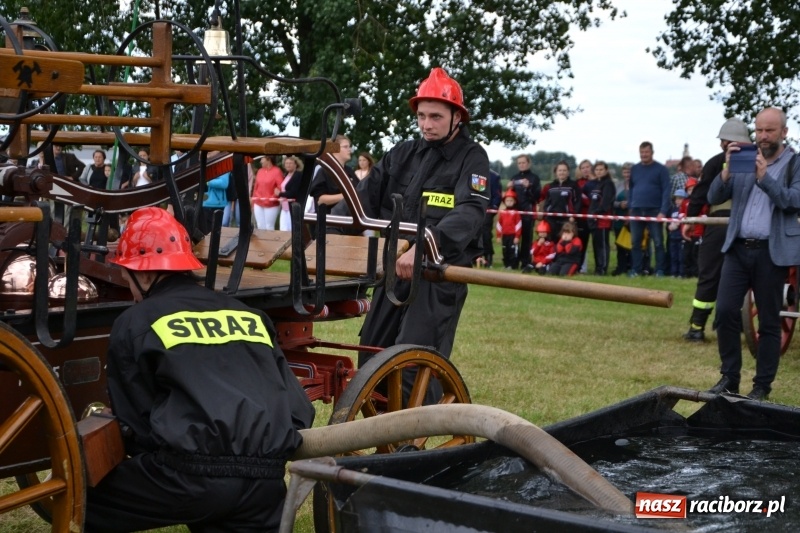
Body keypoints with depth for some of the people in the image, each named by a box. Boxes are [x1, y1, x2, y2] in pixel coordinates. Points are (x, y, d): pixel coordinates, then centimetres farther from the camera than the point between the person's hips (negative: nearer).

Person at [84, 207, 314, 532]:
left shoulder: (134, 324, 7)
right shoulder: (248, 315, 20)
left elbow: (137, 422, 8)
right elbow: (300, 410, 17)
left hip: (191, 476, -4)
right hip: (267, 479, 5)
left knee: (84, 504, 15)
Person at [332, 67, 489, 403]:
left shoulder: (472, 158, -4)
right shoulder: (402, 154, 11)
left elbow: (469, 213, -22)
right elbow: (365, 198, 3)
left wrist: (425, 245, -40)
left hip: (441, 274, -6)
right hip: (394, 268, 6)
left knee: (413, 368, -14)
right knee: (371, 361, 10)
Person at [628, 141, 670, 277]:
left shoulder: (661, 169, -1)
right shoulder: (634, 169, 12)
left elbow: (666, 191, -6)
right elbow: (631, 189, 15)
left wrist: (663, 211, -15)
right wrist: (631, 207, 3)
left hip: (654, 211, -4)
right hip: (636, 211, 4)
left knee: (658, 242, 0)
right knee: (635, 242, 3)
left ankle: (660, 270, 4)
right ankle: (636, 270, 8)